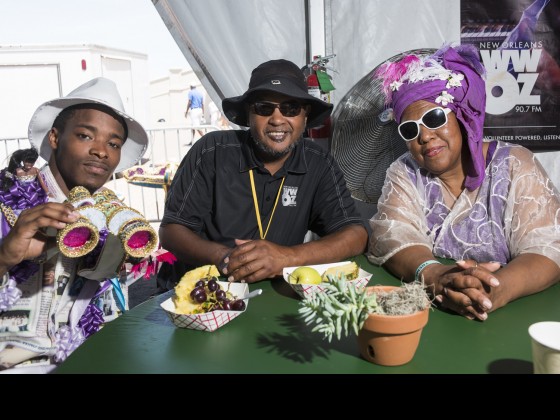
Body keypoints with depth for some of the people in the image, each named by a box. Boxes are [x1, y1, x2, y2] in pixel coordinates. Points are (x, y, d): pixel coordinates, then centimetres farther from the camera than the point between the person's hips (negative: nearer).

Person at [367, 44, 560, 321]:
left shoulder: (515, 166, -2)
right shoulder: (404, 173, 3)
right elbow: (392, 236, -12)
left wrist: (498, 289, -33)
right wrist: (434, 276, -33)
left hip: (515, 312, 1)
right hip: (426, 308, 0)